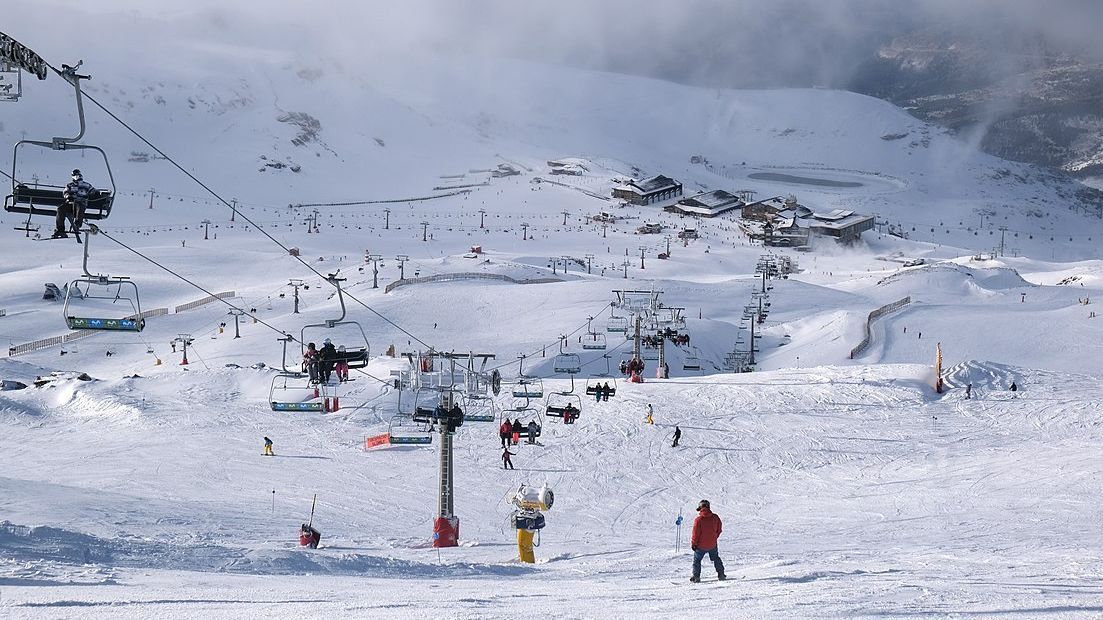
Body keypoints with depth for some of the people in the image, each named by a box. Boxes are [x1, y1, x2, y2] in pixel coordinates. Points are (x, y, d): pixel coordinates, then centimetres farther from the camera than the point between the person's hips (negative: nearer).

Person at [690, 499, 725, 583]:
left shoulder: (698, 519, -20)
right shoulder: (715, 517, -7)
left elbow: (695, 533, -14)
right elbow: (719, 529, 5)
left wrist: (693, 544, -1)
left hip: (701, 545, -4)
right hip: (712, 544, 4)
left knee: (697, 560, 12)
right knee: (716, 558, 23)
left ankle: (696, 576, 7)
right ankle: (721, 575, 25)